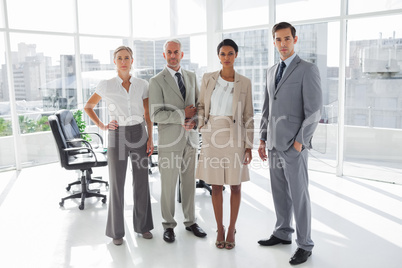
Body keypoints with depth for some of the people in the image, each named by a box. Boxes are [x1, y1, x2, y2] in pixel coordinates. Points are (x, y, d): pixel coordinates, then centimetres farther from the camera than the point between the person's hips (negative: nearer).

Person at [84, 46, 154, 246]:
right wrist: (101, 126, -1)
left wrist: (150, 138, 1)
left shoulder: (142, 85, 3)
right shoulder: (105, 85, -2)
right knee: (117, 183, 3)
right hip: (117, 136, -2)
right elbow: (88, 107, 11)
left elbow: (148, 114, 7)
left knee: (141, 182, 7)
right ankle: (116, 231, 17)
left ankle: (142, 225, 23)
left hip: (139, 134, 2)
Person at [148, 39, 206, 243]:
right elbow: (155, 115, -13)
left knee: (189, 182, 13)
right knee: (168, 185, 5)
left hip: (190, 138, 4)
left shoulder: (191, 77, 10)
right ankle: (168, 225, 21)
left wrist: (192, 121, -6)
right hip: (169, 141, -4)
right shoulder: (157, 81, -6)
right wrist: (182, 115, -15)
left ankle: (191, 221, 28)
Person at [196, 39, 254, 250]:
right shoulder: (208, 79, 4)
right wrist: (201, 124, -3)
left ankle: (231, 230, 23)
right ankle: (220, 229, 24)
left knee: (235, 185, 7)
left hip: (234, 137, -1)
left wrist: (248, 146, -2)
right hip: (212, 136, 1)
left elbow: (248, 116, 1)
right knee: (216, 186, 8)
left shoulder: (244, 83, 0)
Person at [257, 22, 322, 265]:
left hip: (294, 145, -7)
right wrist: (263, 139, 13)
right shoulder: (272, 71, 14)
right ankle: (283, 233, 30)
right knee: (279, 192, 15)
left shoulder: (308, 70, -9)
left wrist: (300, 142, -17)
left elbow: (314, 111, -14)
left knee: (299, 195, 0)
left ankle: (305, 245, 13)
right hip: (274, 144, 7)